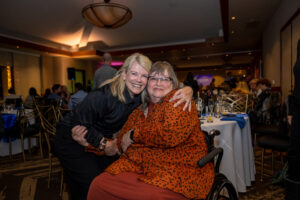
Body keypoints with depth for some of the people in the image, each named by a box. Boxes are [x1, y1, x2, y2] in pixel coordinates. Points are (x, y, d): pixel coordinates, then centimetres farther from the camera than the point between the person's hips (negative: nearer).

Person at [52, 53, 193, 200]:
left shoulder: (141, 94, -11)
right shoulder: (104, 95, -31)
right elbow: (79, 122, -23)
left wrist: (187, 90, -26)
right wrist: (103, 143, -22)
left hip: (104, 139, 6)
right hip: (73, 142, -6)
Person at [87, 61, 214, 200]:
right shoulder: (139, 110, 15)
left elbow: (172, 134, -19)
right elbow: (123, 139, 18)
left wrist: (134, 135, -8)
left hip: (177, 167, -5)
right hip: (139, 165, 5)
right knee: (98, 184, -12)